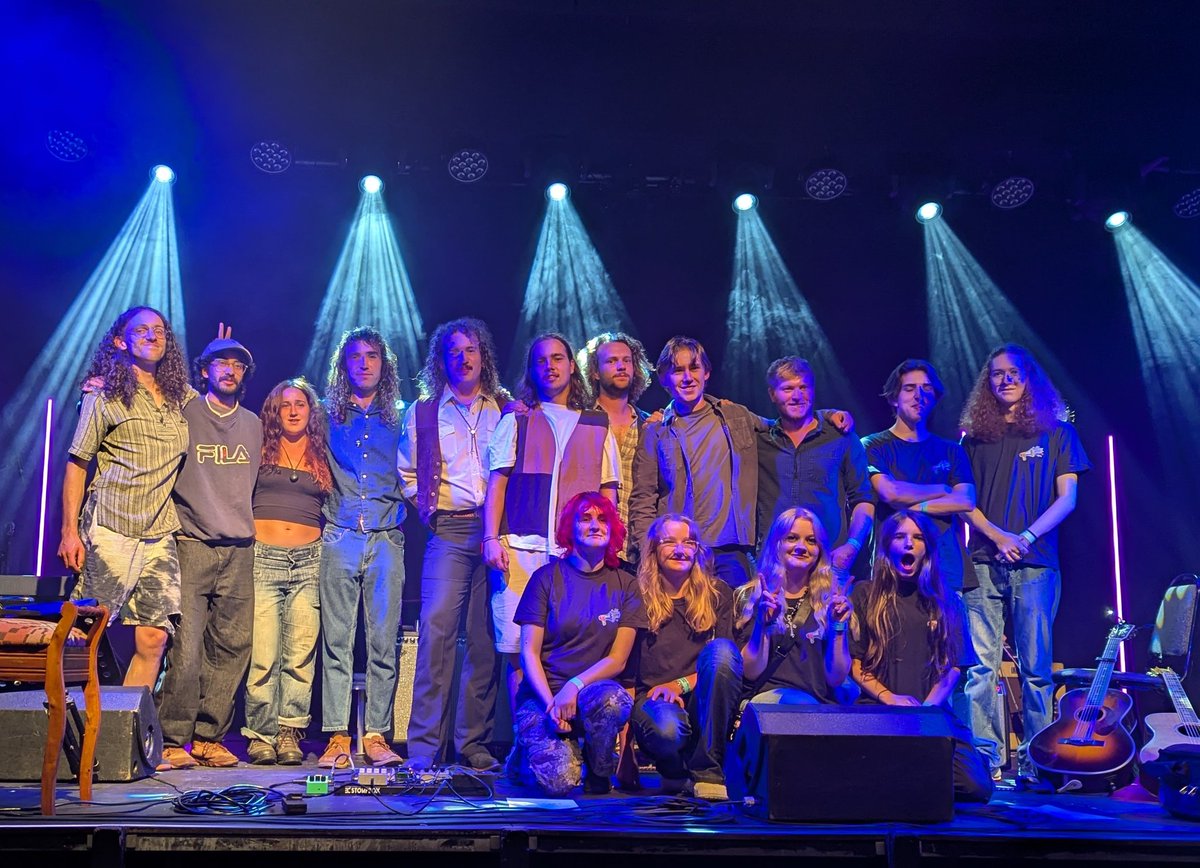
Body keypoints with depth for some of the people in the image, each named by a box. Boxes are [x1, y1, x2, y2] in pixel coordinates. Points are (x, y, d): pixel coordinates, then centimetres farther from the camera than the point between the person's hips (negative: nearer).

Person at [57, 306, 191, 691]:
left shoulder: (184, 398, 14)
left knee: (153, 637, -1)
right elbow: (76, 464, 2)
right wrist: (69, 532, -6)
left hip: (161, 533, 4)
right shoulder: (104, 395, 4)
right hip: (110, 529, -4)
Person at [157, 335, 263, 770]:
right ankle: (173, 740, -2)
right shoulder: (183, 415, 4)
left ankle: (208, 737, 9)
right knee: (186, 647, -10)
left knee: (232, 645, 1)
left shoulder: (252, 424, 17)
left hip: (239, 551, 4)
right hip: (191, 544, -4)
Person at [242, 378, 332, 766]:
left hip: (309, 559, 2)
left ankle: (290, 733, 4)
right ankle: (261, 734, 1)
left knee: (301, 652, -2)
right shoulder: (260, 450, 10)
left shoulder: (322, 457, 15)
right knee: (263, 653, -7)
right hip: (263, 558, -2)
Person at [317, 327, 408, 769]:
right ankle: (337, 737, 1)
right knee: (336, 640, -3)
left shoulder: (399, 419, 13)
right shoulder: (329, 418, 13)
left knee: (383, 641, -2)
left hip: (386, 538, 0)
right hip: (340, 538, 0)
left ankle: (376, 735, 3)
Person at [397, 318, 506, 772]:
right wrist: (428, 506, 9)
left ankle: (473, 742, 8)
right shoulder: (423, 412, 15)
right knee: (437, 628, -12)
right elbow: (407, 473, 23)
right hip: (450, 530, 0)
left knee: (485, 638, 0)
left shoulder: (506, 409, 13)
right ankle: (424, 746, -8)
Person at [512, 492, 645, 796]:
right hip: (543, 693, -2)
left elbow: (618, 659, 1)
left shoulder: (625, 585, 8)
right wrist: (551, 702, -16)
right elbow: (529, 653, -1)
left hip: (596, 690, 2)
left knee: (614, 699, -37)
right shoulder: (547, 578, 3)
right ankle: (533, 748, 10)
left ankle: (600, 771, -5)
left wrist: (575, 686, -16)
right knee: (559, 780, -28)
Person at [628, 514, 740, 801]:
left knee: (721, 649, -30)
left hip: (703, 703, 2)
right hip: (653, 699, -2)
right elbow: (627, 669, 8)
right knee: (666, 728, -40)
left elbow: (725, 660, 7)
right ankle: (676, 772, 2)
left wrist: (680, 685, -8)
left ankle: (707, 773, -23)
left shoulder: (718, 594, 15)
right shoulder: (639, 597, 10)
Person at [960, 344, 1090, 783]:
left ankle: (1034, 761, 6)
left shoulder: (1056, 432, 10)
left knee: (1035, 665, 0)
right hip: (984, 563, 2)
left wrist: (1025, 537, -10)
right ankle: (986, 758, 1)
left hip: (1035, 564, -1)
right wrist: (999, 536, -8)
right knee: (981, 665, -3)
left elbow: (1067, 498, 3)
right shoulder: (975, 436, 14)